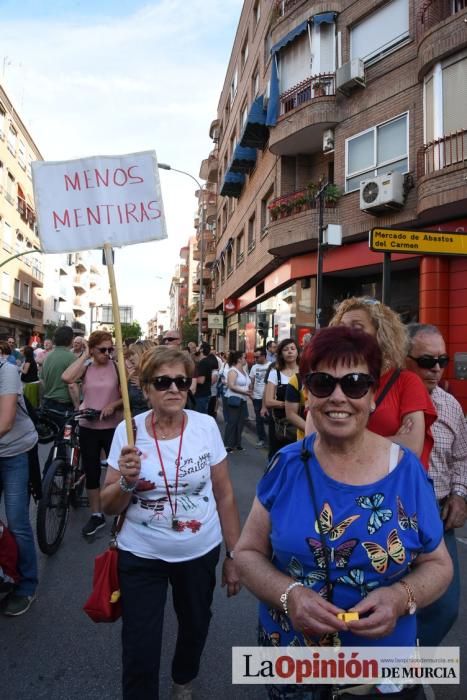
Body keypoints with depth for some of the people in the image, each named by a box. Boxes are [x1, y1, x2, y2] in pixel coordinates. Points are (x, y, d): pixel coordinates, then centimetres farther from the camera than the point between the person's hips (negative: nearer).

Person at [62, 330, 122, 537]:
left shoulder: (117, 367, -3)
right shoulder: (85, 367, 0)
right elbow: (66, 378, -21)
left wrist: (113, 405, -20)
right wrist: (84, 356, -13)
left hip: (112, 426, -2)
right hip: (88, 426, 2)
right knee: (91, 472, 11)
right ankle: (96, 515, 27)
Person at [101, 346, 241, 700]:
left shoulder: (206, 425, -11)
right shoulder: (128, 431, -12)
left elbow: (224, 494, -3)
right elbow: (109, 507, -5)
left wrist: (235, 555, 1)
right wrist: (127, 481, -26)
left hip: (201, 553, 2)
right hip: (141, 556, -1)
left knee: (195, 627, 24)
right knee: (140, 654, 7)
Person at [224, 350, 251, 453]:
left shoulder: (244, 370, 12)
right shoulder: (233, 370, -13)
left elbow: (248, 383, 21)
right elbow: (231, 386, -22)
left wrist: (249, 390, 1)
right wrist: (244, 391, -21)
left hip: (243, 400, 8)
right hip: (234, 399, -8)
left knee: (240, 422, 11)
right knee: (232, 422, -5)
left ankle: (237, 443, 20)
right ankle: (228, 444, 3)